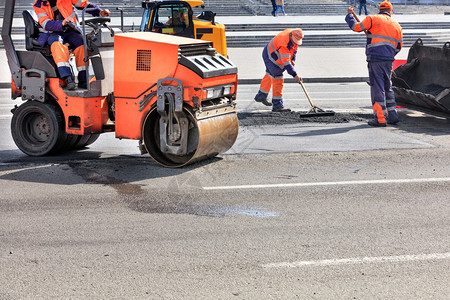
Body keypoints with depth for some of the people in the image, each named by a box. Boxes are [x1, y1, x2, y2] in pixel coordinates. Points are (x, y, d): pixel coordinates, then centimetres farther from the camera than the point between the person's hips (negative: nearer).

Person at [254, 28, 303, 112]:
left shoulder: (294, 36, -11)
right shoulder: (284, 43, -37)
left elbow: (294, 47, 11)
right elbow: (286, 63, -38)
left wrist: (293, 59, -1)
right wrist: (295, 75, -40)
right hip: (270, 57, -10)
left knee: (270, 75, 26)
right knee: (277, 79, -13)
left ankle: (261, 96, 47)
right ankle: (277, 105, -10)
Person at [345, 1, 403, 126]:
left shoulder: (372, 19, 1)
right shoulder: (397, 25, 16)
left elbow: (356, 27, 5)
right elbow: (399, 46, 17)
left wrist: (349, 15, 21)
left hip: (375, 59, -5)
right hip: (389, 60, 5)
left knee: (377, 88, -4)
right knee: (388, 87, 17)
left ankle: (380, 118, -6)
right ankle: (392, 115, 18)